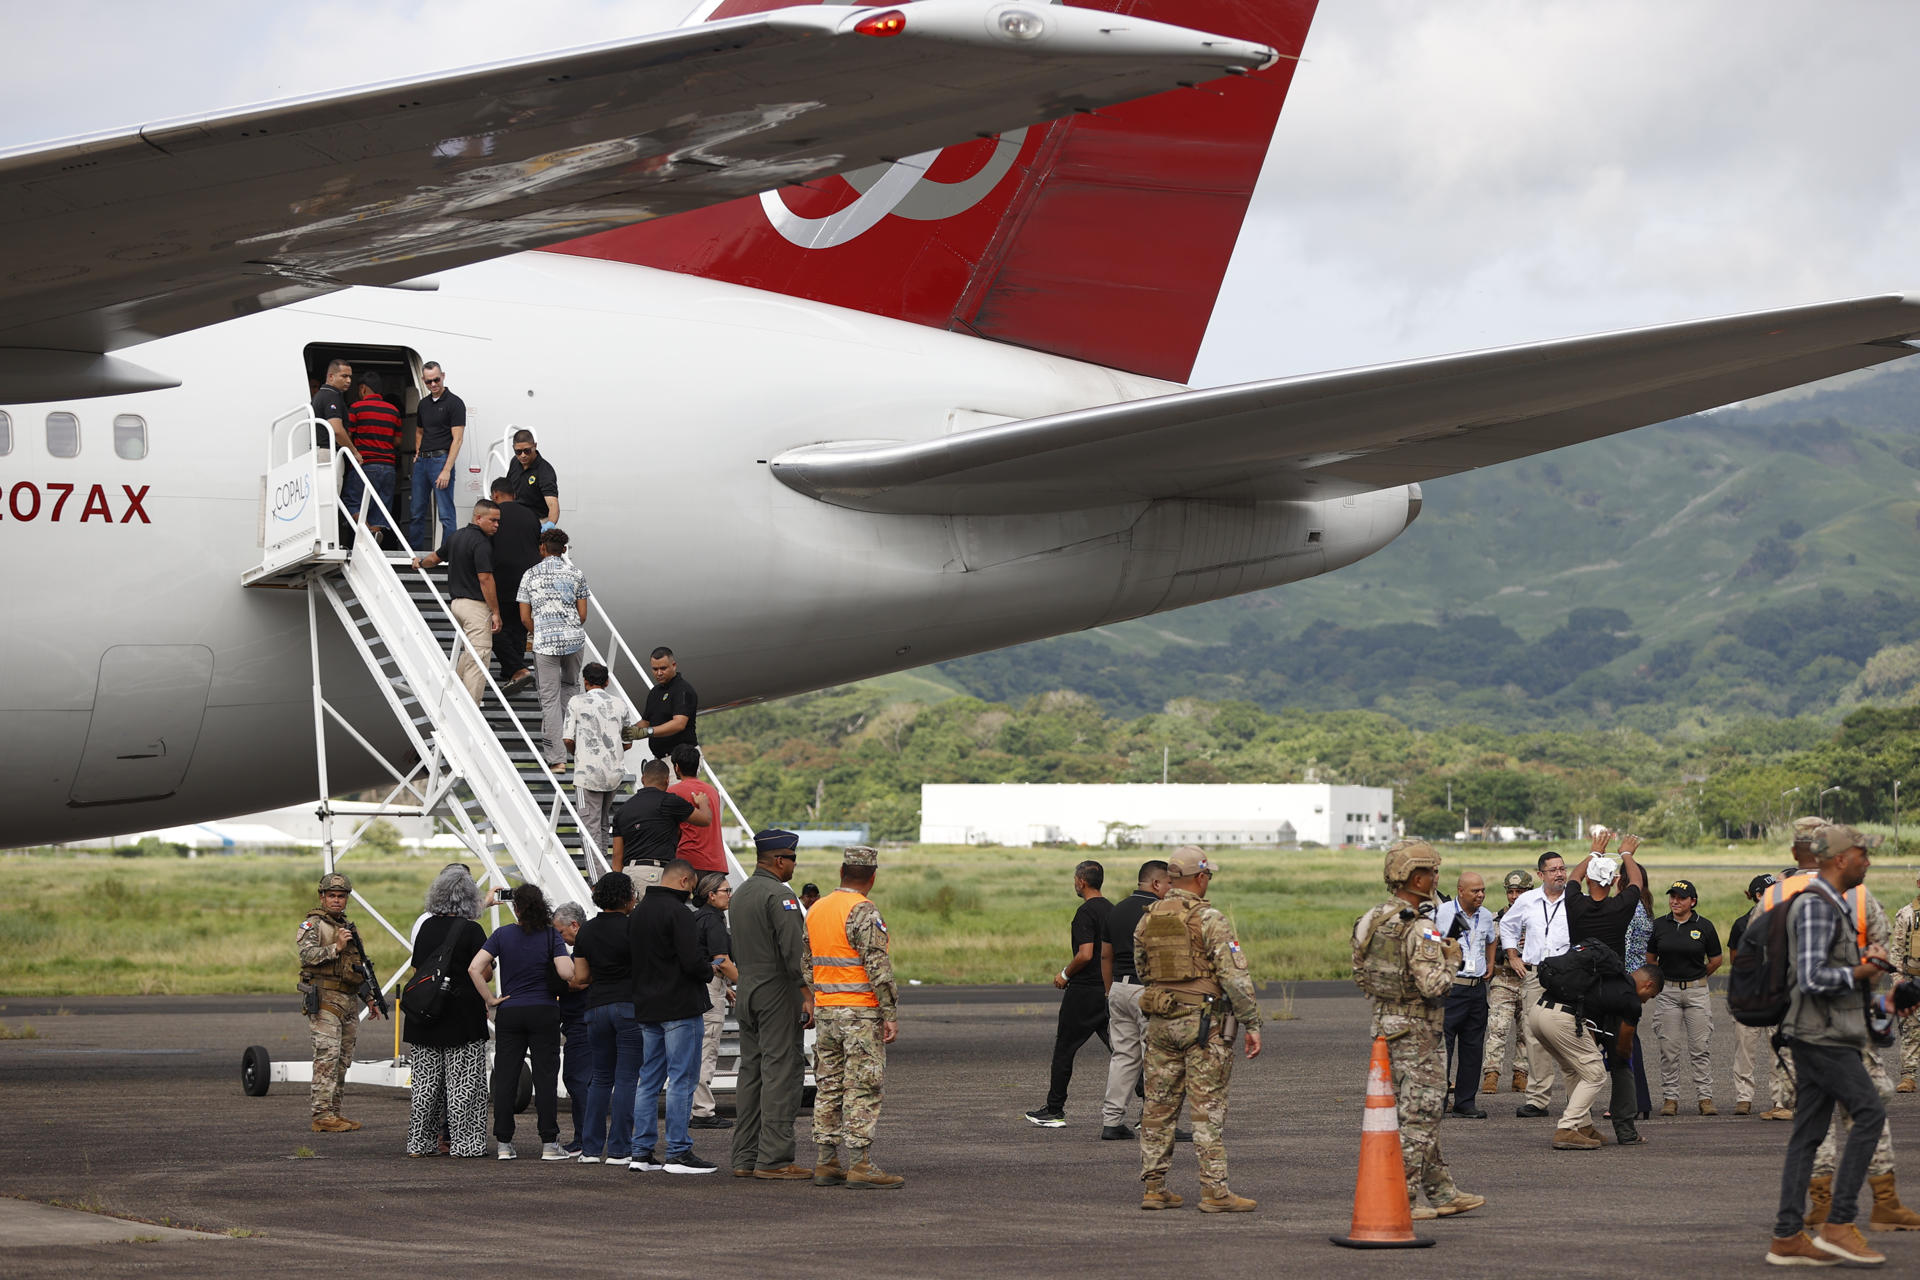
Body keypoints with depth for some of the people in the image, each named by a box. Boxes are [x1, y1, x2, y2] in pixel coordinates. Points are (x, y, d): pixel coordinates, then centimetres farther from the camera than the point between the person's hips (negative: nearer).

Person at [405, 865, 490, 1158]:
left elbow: (417, 969, 13)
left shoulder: (425, 926, 7)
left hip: (425, 1016, 5)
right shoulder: (471, 930, -10)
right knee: (463, 1082, 0)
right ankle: (464, 1142, -1)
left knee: (426, 1081, 10)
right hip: (463, 1014, -5)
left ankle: (420, 1141, 11)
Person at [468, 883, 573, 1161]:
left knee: (505, 1078, 6)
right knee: (545, 1076, 2)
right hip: (544, 1013, -1)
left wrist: (490, 999, -3)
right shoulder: (551, 935, -6)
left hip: (509, 1013, 1)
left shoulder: (502, 934, -2)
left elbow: (475, 968, -12)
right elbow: (567, 973, -17)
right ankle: (549, 1143, 0)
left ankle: (504, 1144, 5)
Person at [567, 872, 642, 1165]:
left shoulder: (586, 931, 8)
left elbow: (580, 978, 8)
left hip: (596, 1007, 5)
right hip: (630, 1005, -5)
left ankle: (590, 1148, 11)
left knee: (601, 1078, 14)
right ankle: (619, 1149, -4)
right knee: (626, 1078, -2)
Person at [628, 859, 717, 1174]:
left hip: (646, 1007, 8)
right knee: (682, 1080, -4)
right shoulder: (678, 912, -14)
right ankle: (678, 1152, -5)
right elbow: (691, 961, -21)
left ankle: (642, 1151, 13)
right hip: (679, 1006, -8)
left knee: (649, 1079, 12)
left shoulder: (637, 913, 12)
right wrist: (710, 970, 0)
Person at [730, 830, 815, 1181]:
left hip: (746, 994, 9)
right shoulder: (779, 895, -13)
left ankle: (744, 1158, 11)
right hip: (777, 994, -9)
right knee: (781, 1073, -8)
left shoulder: (739, 895, 16)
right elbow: (794, 950, -19)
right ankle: (773, 1159, -11)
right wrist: (808, 995, -17)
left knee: (751, 1073, 11)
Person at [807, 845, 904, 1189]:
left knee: (828, 1087, 10)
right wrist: (891, 1014, -15)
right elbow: (878, 966, -18)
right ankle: (860, 1165, -10)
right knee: (863, 1089, -7)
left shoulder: (815, 910, 12)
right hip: (860, 1014, -7)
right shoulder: (863, 912, -13)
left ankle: (825, 1164, 11)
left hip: (825, 1012, 8)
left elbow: (807, 964, 17)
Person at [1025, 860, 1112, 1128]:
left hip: (1084, 990, -8)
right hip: (1110, 990, 8)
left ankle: (1054, 1110, 9)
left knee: (1064, 1048, 4)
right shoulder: (1111, 910, 12)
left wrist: (1065, 974, -7)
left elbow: (1085, 954, -23)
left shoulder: (1086, 913, -15)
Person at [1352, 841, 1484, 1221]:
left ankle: (1442, 1192, 21)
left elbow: (1361, 974, 15)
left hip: (1384, 1023, 9)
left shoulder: (1372, 921, 7)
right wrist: (1451, 960, -7)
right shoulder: (1420, 930, -20)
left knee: (1421, 1115, 16)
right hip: (1416, 1032, -9)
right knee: (1419, 1118, -1)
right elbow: (1433, 986, -26)